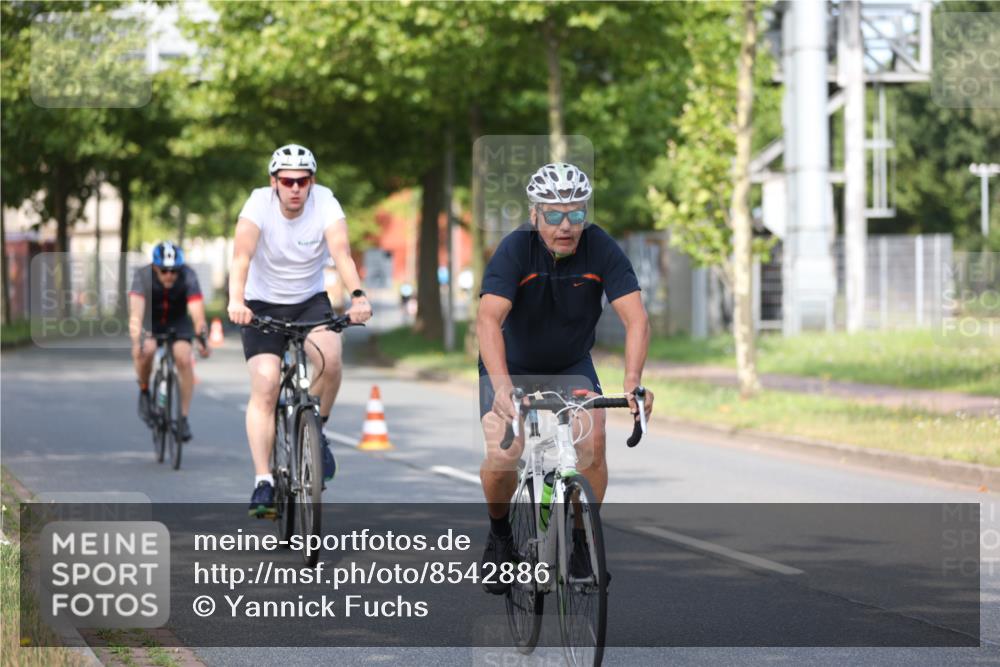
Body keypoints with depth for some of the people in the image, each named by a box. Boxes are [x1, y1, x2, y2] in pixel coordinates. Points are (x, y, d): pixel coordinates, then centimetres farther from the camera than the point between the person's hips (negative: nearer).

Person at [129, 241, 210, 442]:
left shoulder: (188, 277, -29)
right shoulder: (143, 276, -31)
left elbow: (197, 310, -39)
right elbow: (136, 311, -42)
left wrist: (201, 338, -54)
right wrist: (136, 341, -56)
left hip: (177, 321, 1)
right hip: (150, 321, -1)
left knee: (184, 358, -22)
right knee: (146, 350, -31)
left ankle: (183, 417, -11)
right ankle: (144, 391, -1)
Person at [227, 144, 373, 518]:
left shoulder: (325, 203, -15)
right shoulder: (259, 203, -18)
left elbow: (341, 252, -29)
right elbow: (242, 256, -31)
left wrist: (357, 296, -47)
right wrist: (236, 300, -49)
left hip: (311, 302, 1)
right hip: (263, 305, -1)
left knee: (330, 359, -28)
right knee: (265, 386, -18)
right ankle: (263, 481, -16)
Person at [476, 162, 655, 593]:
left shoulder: (600, 249, -22)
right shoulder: (516, 249, -27)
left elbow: (635, 317, -28)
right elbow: (488, 319, -39)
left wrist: (633, 382, -44)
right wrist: (502, 387, -54)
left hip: (572, 366, 2)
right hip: (512, 365, -1)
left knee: (592, 442, -24)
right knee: (502, 458, -21)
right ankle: (500, 533, 9)